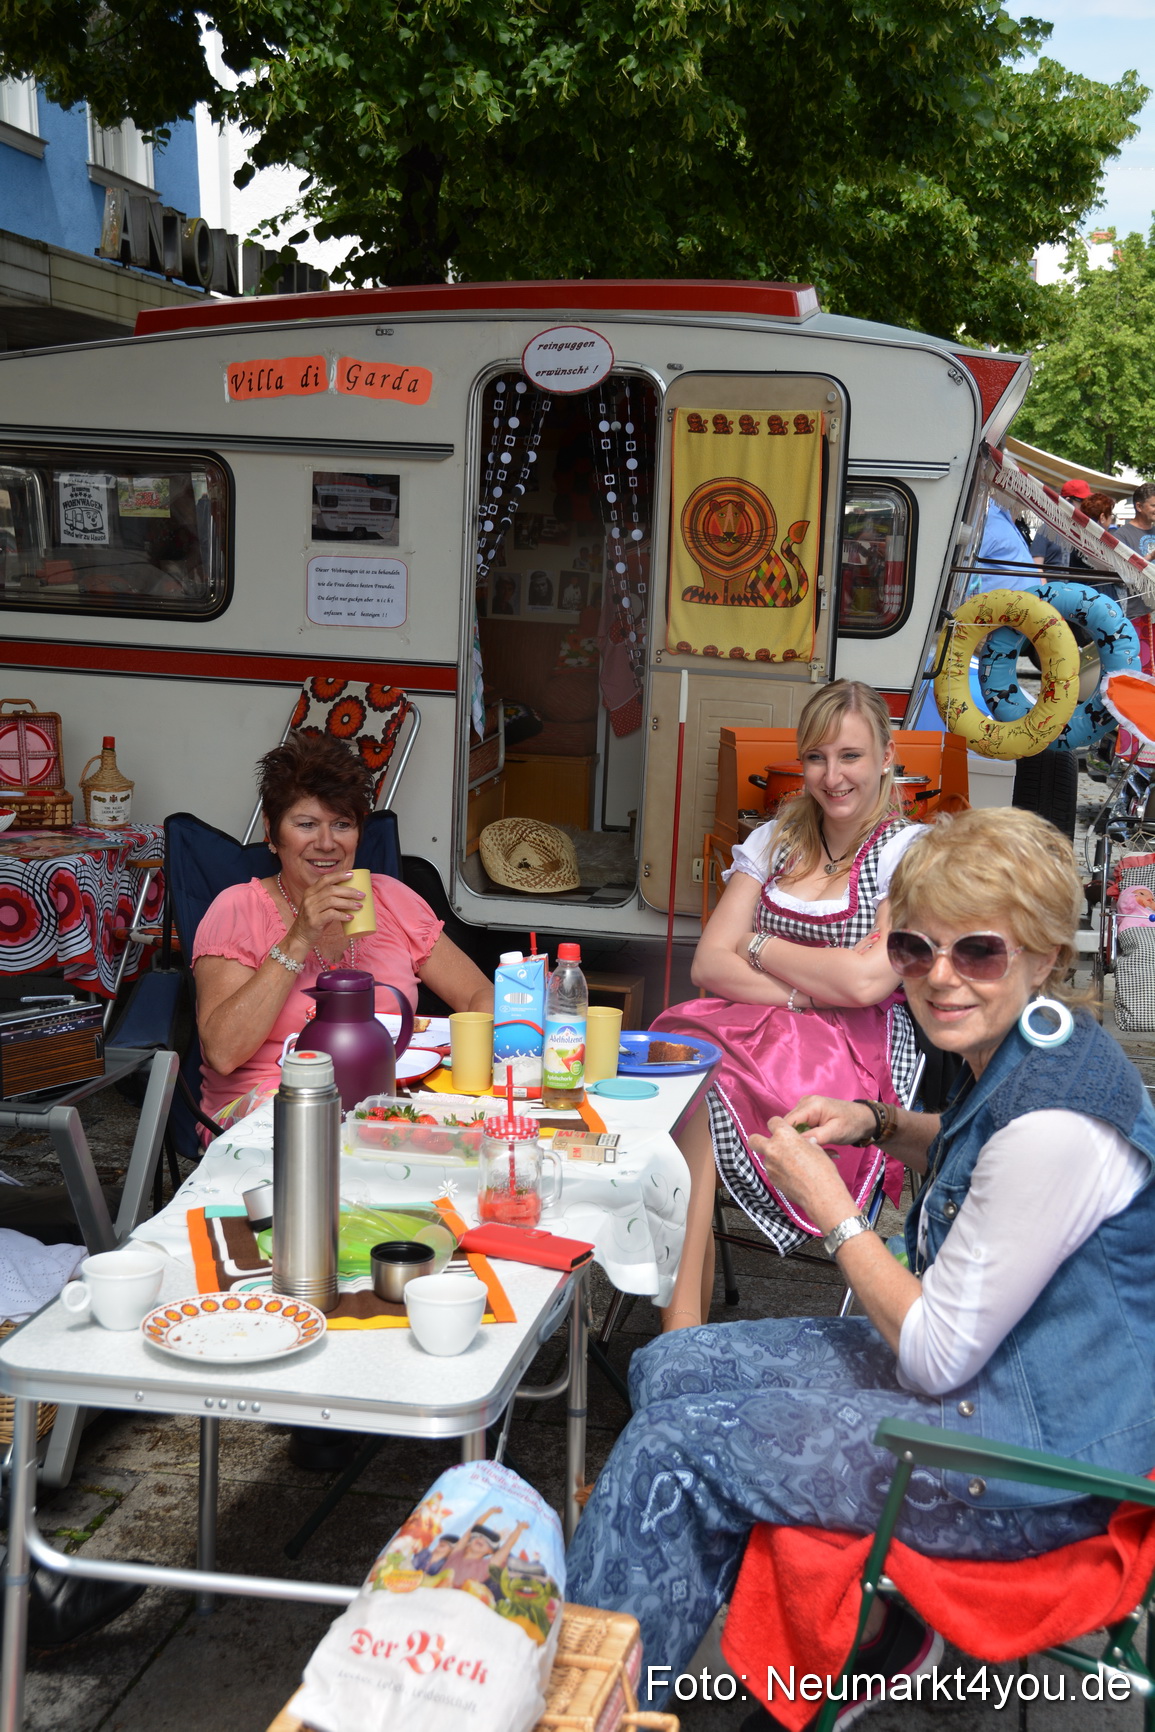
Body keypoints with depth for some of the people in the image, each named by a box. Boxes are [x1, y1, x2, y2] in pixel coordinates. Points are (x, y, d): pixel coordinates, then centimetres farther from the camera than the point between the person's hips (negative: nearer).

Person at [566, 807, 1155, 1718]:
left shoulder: (1055, 1122, -29)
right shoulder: (1020, 1054, 0)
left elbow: (935, 1358, -23)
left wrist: (834, 1212, -12)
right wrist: (881, 1123, 5)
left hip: (1041, 1458, -10)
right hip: (984, 1371, 10)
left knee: (676, 1446, -11)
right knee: (670, 1370, 8)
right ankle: (861, 1625, 15)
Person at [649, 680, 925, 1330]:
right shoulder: (774, 843, 16)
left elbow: (867, 981, -13)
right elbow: (710, 964, 6)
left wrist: (759, 946, 0)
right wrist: (803, 992, -11)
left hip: (857, 1057, -4)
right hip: (765, 1033, 4)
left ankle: (683, 1311, -28)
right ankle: (682, 1323, -33)